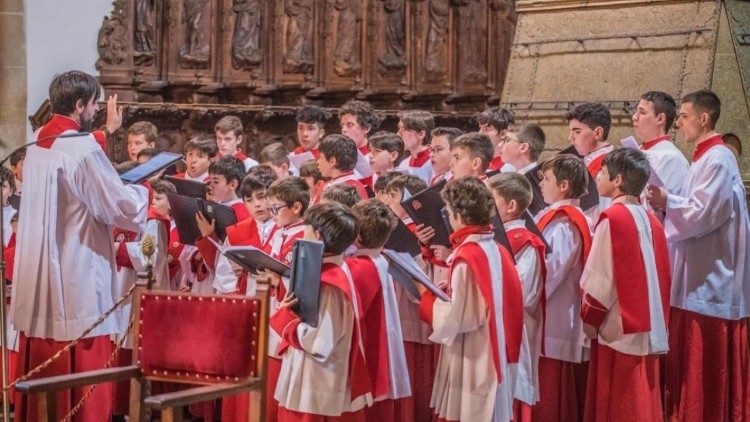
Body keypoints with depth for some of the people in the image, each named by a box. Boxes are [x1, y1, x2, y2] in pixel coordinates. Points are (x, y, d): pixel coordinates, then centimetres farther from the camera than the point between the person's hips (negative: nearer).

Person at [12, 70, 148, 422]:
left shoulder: (37, 149, 10)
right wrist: (145, 187, 7)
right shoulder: (84, 150, -16)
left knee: (42, 375, 14)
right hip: (76, 283, -8)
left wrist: (105, 133, 39)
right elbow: (125, 207, -14)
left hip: (38, 285, 8)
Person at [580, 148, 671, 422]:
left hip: (619, 329, -7)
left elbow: (600, 277, -14)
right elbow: (661, 276, 13)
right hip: (648, 328, 7)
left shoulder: (612, 219, -13)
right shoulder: (650, 221, 9)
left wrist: (589, 318, -3)